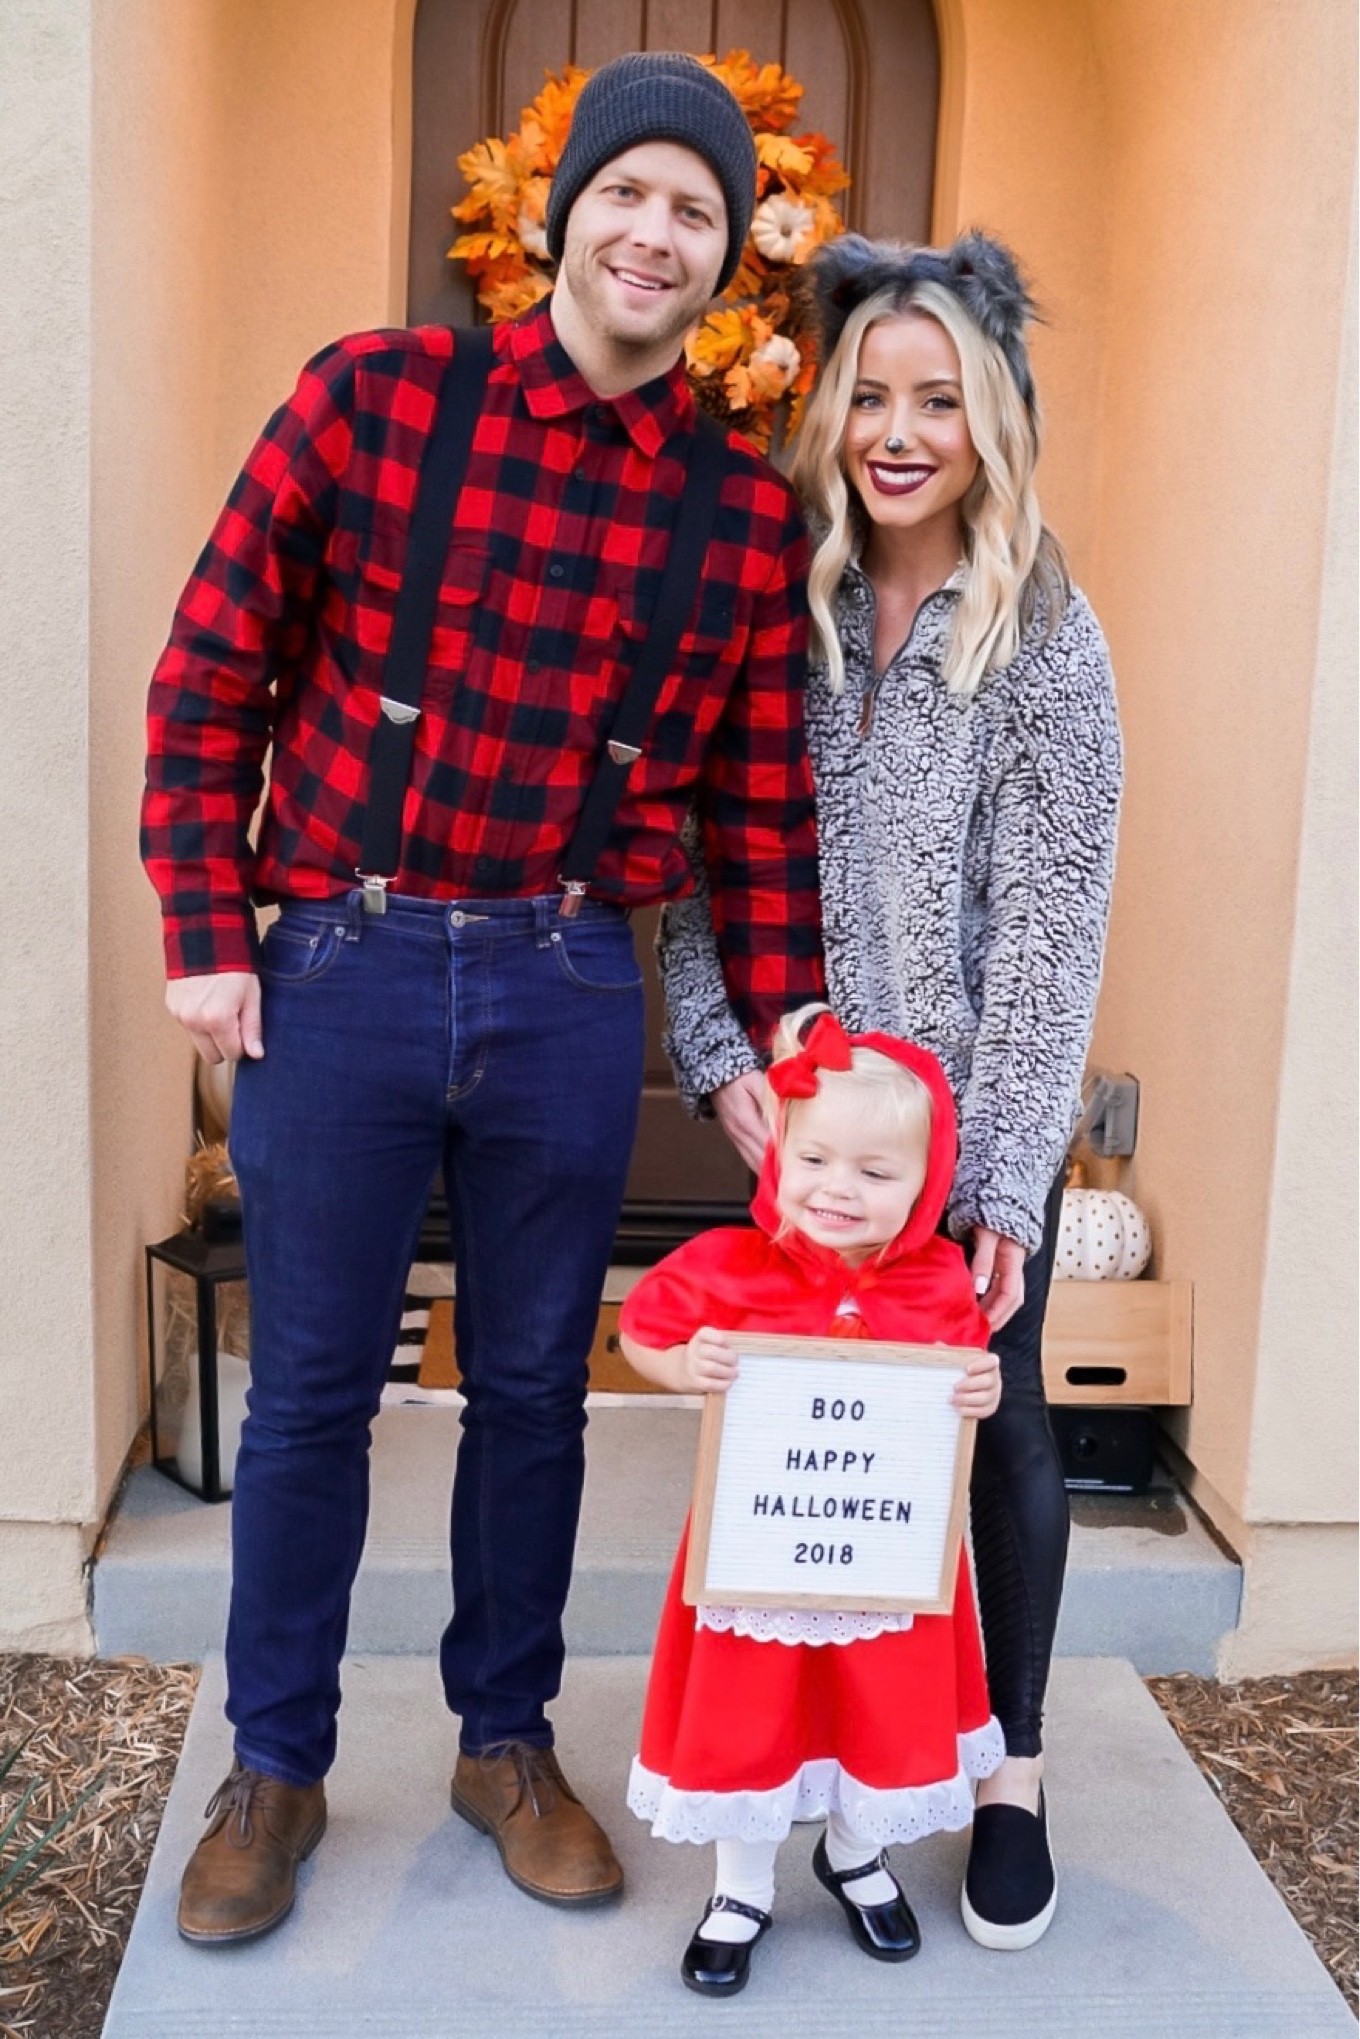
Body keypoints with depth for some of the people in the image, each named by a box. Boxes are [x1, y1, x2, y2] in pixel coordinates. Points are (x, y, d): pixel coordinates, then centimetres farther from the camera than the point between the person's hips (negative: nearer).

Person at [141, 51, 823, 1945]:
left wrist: (783, 1050, 4)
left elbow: (763, 806, 6)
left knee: (534, 1388, 14)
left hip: (568, 991, 2)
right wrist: (208, 935, -5)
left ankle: (505, 1739, 36)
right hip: (338, 968, -1)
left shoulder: (750, 512, 3)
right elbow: (212, 672, 0)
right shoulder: (374, 398, -3)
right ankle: (276, 1768, 30)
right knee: (312, 1390, 9)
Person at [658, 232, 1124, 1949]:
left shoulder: (1045, 641, -8)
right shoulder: (788, 607, 2)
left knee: (994, 1422, 8)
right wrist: (719, 1056, -12)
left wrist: (1009, 1180, -17)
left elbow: (1054, 926, -12)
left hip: (978, 1122, -2)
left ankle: (1012, 1774, 27)